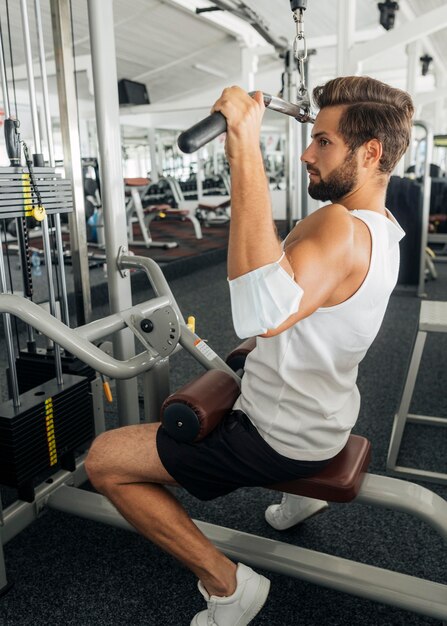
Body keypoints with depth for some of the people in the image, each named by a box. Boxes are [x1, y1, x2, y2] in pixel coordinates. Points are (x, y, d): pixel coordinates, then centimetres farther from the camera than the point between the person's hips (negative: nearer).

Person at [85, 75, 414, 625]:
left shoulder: (342, 229, -31)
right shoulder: (381, 225, 0)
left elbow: (264, 312, -51)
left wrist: (245, 147, -47)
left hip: (282, 439, -9)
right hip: (323, 414, 10)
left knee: (103, 460, -7)